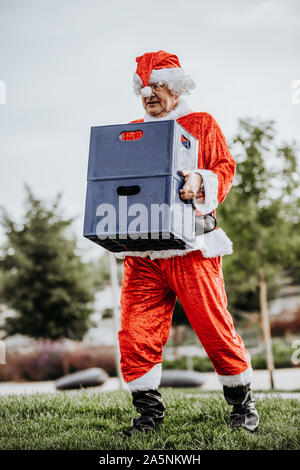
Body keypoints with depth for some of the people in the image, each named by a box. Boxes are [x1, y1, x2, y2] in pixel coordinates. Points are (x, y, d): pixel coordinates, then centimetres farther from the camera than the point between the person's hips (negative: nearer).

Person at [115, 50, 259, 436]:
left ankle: (243, 405, 17)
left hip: (190, 245, -3)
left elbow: (225, 168, 1)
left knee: (214, 328, -2)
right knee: (135, 333, -4)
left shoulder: (202, 124, 11)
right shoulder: (130, 133, 22)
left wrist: (200, 181, -19)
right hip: (141, 250, 4)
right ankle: (149, 412, 11)